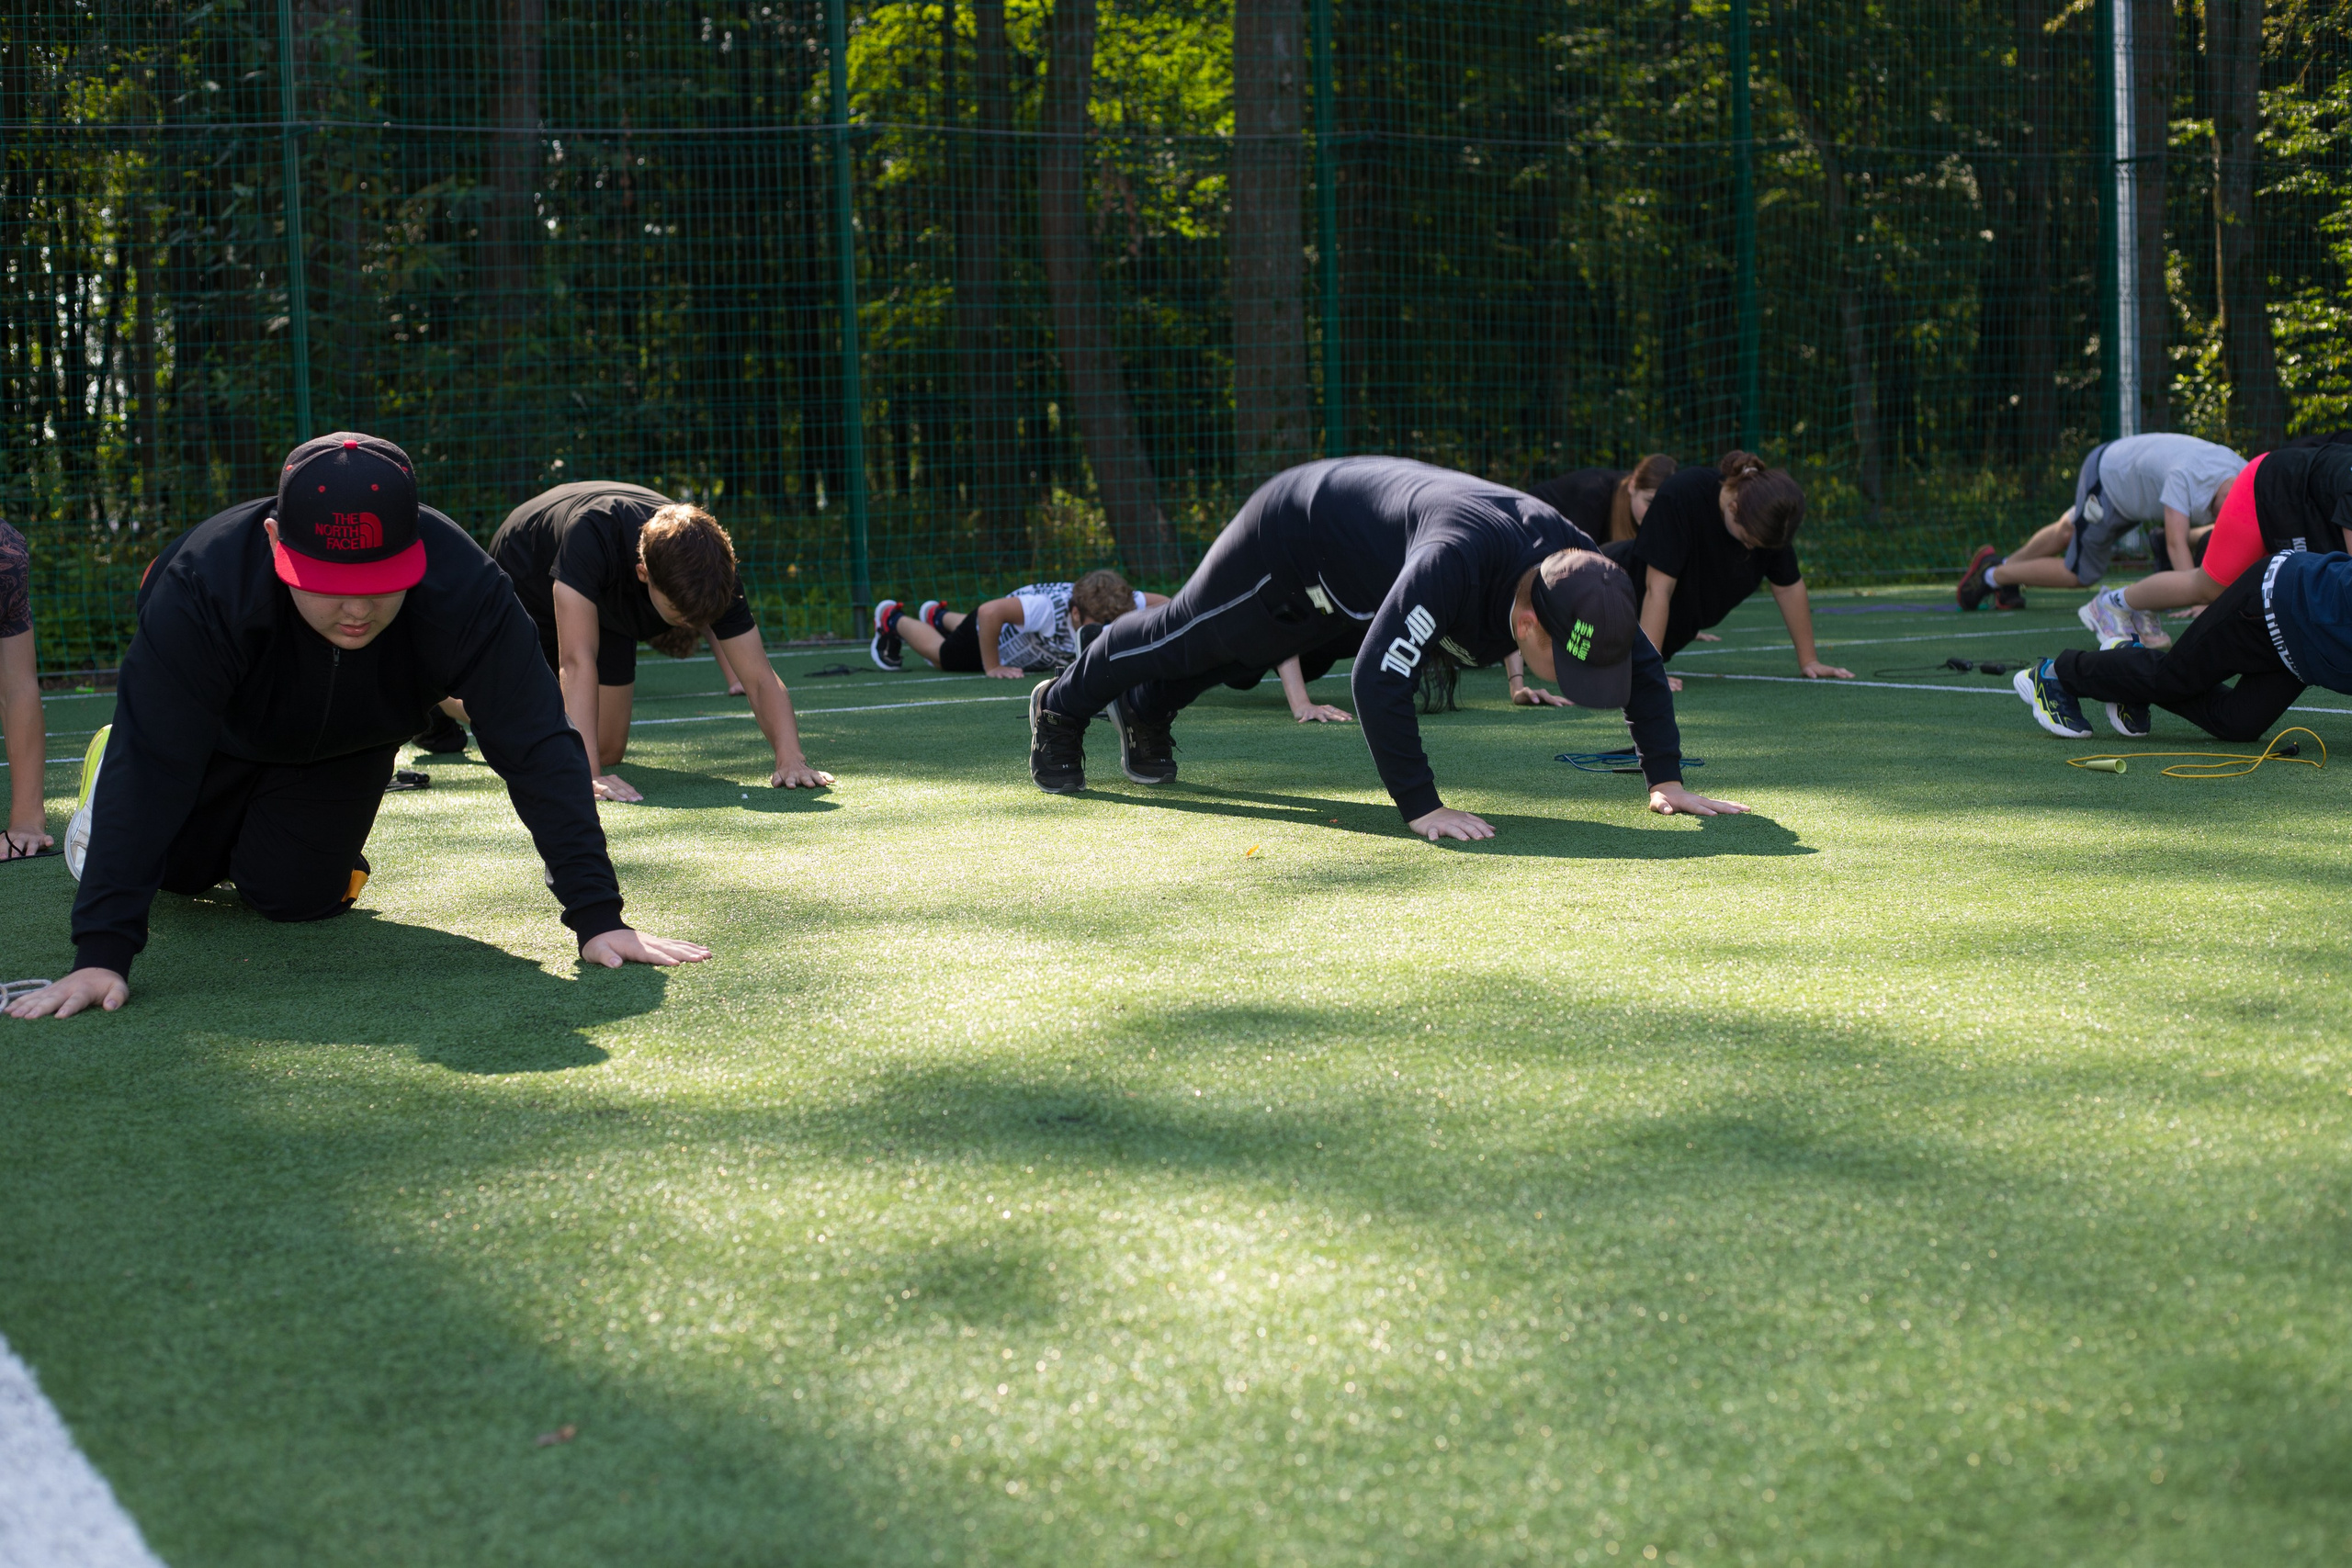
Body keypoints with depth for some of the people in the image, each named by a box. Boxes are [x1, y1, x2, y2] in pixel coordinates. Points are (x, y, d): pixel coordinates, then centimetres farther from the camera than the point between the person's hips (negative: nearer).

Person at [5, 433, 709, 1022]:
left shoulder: (465, 590, -42)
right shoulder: (201, 586, -45)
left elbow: (538, 749, -41)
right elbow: (153, 763, -47)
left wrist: (598, 917, -47)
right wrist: (102, 952, -55)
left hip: (348, 744, 1)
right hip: (223, 730, -1)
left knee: (298, 895, -2)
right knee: (181, 868, 12)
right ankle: (106, 777, 45)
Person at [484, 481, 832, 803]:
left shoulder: (715, 569, -34)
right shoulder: (591, 535, -48)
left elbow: (760, 678, -32)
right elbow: (577, 660, -54)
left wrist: (790, 759, -48)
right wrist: (588, 774, -61)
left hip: (608, 611, 4)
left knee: (609, 751, 5)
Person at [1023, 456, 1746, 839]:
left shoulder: (1585, 570, -29)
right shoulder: (1455, 561, -50)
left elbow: (1643, 668, -14)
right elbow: (1378, 680, -53)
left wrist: (1666, 780, -22)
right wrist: (1421, 809, -52)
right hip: (1293, 535, -6)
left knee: (1239, 656, 32)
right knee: (1188, 637, 21)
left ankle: (1144, 712, 63)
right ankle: (1063, 706, 49)